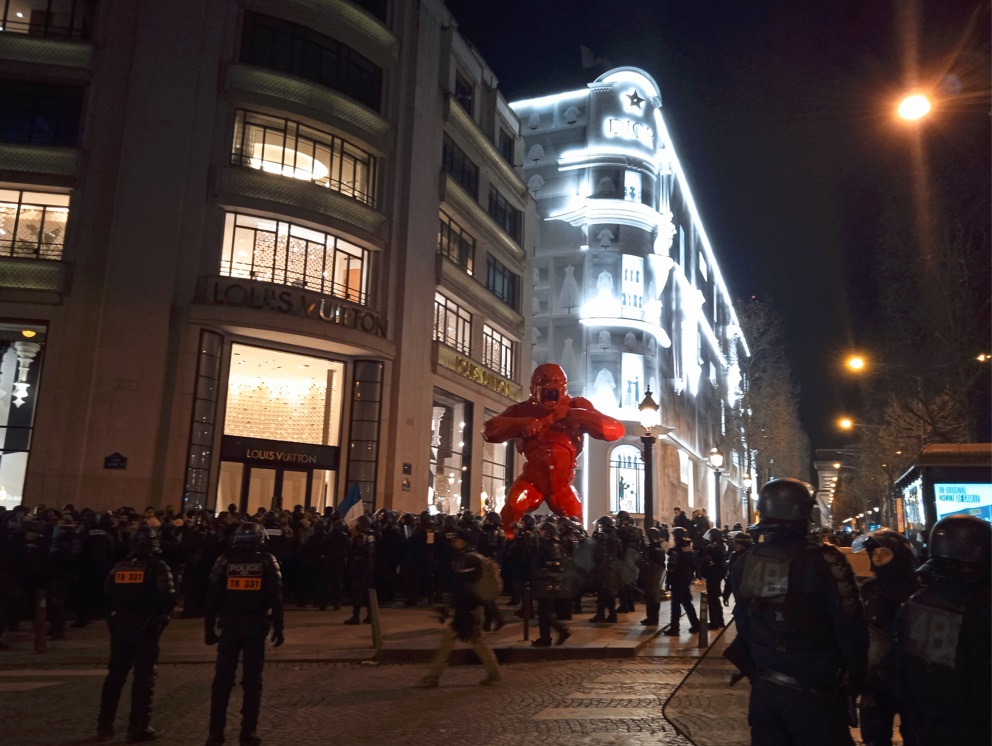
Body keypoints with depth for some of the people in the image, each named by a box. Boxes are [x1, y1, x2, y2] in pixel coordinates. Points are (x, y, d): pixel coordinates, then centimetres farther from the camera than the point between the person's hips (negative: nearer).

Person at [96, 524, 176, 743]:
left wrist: (114, 619, 13)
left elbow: (106, 596, 5)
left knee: (115, 675, 15)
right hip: (146, 628, -5)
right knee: (144, 677, 2)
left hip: (120, 626, 5)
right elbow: (168, 598, -18)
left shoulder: (119, 567, 8)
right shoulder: (158, 568, -9)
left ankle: (104, 726, 20)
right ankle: (138, 728, 4)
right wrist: (159, 618, -2)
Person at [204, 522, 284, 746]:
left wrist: (209, 628, 5)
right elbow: (276, 598, -4)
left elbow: (212, 596, 0)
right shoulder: (267, 561, -1)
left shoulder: (225, 560, 1)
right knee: (252, 680, 6)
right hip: (255, 626, -1)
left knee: (222, 679, 9)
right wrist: (278, 628, 0)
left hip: (229, 625, 1)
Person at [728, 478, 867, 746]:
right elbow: (850, 628, -16)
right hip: (813, 693, -5)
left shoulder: (745, 562, -1)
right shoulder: (822, 561, -19)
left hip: (764, 688, 5)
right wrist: (854, 680, 0)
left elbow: (743, 625, 5)